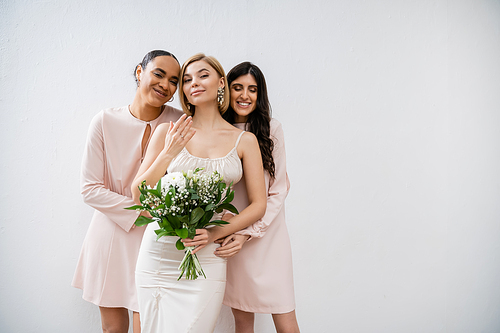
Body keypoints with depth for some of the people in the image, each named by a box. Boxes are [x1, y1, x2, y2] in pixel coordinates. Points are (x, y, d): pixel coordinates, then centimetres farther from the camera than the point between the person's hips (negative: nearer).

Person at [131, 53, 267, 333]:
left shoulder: (244, 140, 4)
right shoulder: (168, 132, 3)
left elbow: (259, 204, 4)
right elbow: (138, 194, 4)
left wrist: (215, 233, -10)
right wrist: (168, 153, -11)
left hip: (207, 257, 0)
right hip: (159, 254, 1)